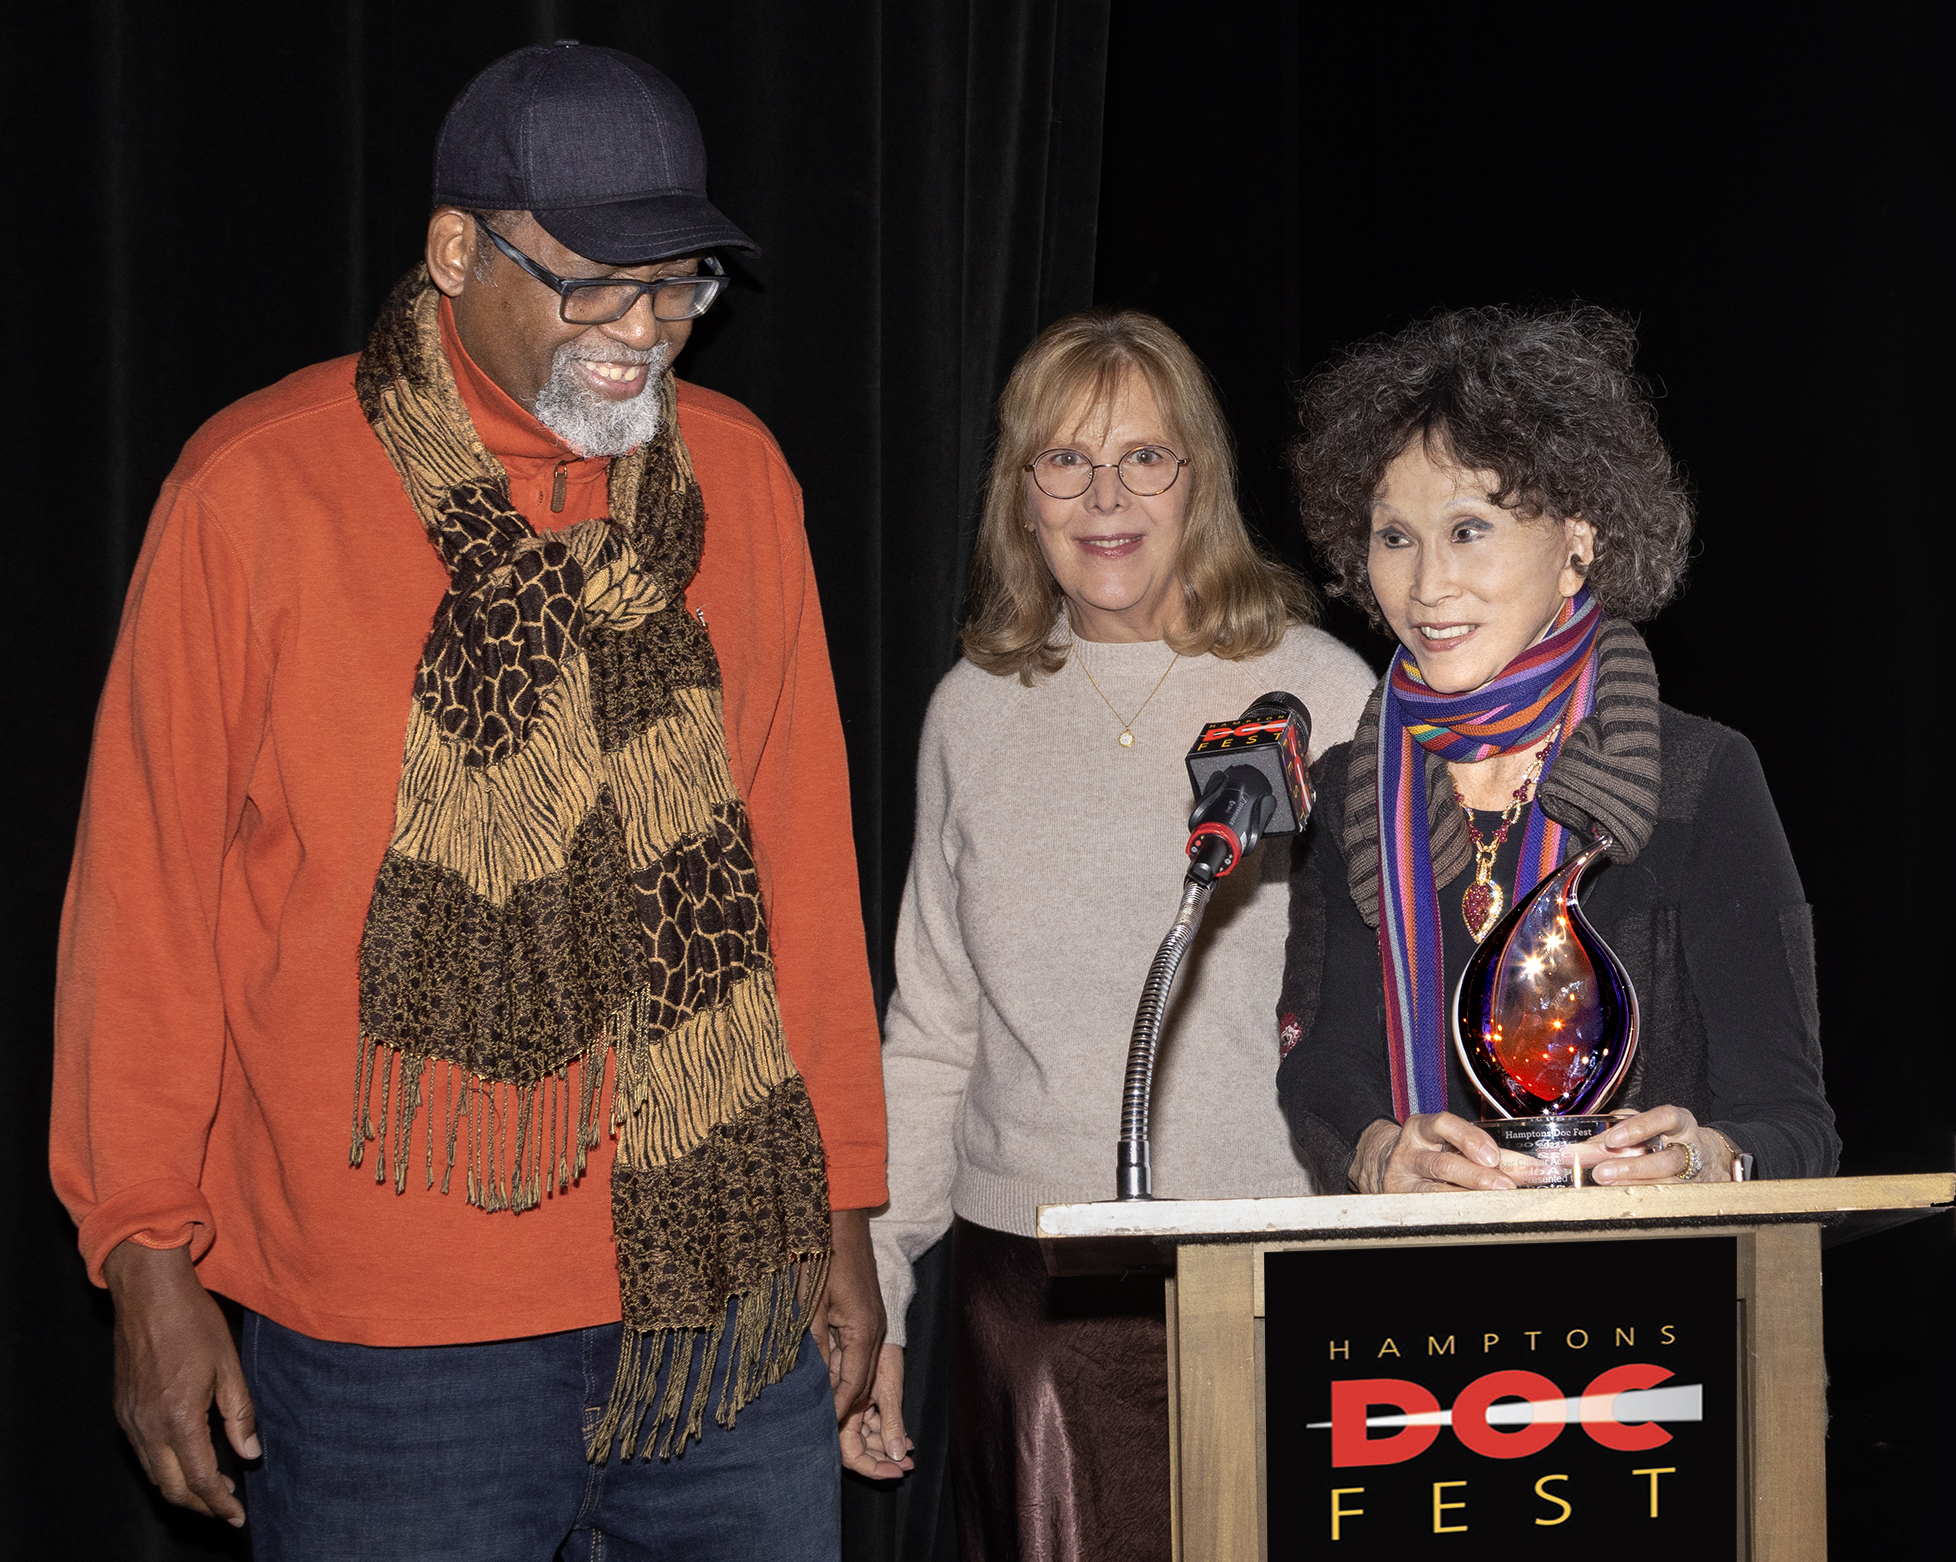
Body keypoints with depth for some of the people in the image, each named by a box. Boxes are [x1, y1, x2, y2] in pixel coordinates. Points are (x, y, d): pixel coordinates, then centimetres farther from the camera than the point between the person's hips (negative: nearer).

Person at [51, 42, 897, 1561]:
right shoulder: (256, 492, -6)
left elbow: (798, 853, 11)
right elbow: (147, 889, -2)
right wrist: (151, 1256, -2)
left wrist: (843, 1206, 11)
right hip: (385, 1329, -3)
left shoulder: (737, 475, 6)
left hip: (726, 1297, 4)